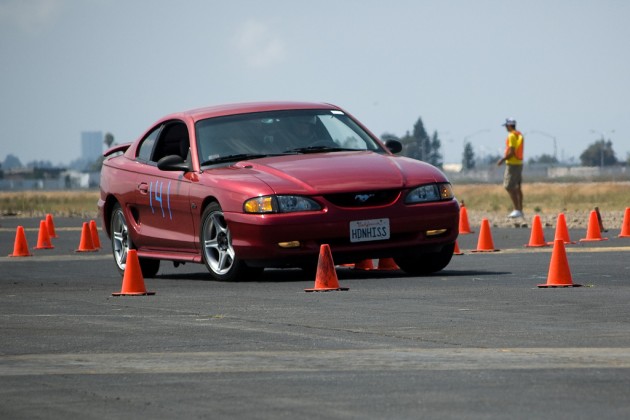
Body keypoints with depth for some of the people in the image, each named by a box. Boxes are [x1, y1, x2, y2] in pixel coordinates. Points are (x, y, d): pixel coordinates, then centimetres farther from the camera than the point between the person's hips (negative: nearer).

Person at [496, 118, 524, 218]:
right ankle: (520, 210, 14)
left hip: (512, 164, -10)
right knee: (517, 188, 12)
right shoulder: (519, 135, 14)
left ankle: (517, 210, -12)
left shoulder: (512, 136, -15)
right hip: (519, 163, 10)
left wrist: (503, 159, -12)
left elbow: (512, 152, -21)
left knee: (509, 187, -8)